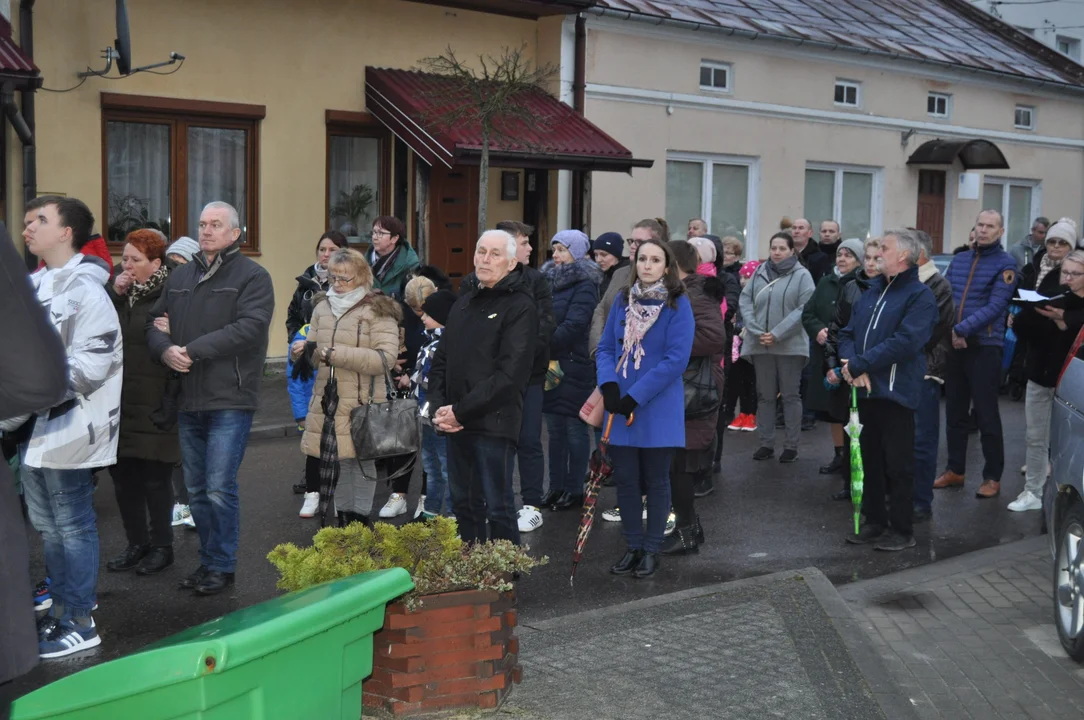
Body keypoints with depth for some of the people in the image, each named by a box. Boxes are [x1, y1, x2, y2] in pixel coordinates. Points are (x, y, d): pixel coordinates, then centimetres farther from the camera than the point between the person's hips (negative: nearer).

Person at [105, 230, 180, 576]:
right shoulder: (120, 290, 10)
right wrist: (114, 295, -9)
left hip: (155, 405, -6)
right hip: (119, 403, 6)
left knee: (155, 478, 4)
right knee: (123, 475, 11)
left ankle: (162, 546, 18)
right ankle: (137, 543, 25)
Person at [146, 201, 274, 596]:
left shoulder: (252, 277, -4)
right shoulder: (180, 276, 16)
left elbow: (250, 327, -17)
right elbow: (155, 322, 14)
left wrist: (193, 350, -18)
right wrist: (165, 348, -10)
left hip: (229, 400, -6)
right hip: (188, 400, 6)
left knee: (219, 489, -5)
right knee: (196, 490, 13)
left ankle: (222, 566, 9)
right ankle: (208, 560, 25)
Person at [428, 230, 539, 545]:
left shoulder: (520, 306, -7)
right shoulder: (464, 303, 18)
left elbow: (509, 374, -16)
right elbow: (441, 361, 17)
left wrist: (461, 411, -16)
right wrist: (439, 407, -1)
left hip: (494, 422, -7)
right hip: (455, 424, 7)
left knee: (498, 508, -4)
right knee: (464, 504, 13)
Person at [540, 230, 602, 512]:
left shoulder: (584, 285, -9)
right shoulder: (549, 280, 14)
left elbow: (573, 326, -19)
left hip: (573, 366, -7)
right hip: (550, 365, 7)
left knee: (574, 429, 1)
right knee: (555, 428, 12)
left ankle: (574, 490, 8)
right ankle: (556, 487, 20)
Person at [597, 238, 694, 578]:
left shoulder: (678, 305, -8)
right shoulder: (622, 301, 7)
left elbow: (676, 359, -15)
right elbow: (605, 348, 8)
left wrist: (635, 396, -18)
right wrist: (609, 386, -12)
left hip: (658, 411, -4)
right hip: (620, 409, 4)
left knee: (656, 480, 7)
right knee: (625, 479, 8)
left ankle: (652, 550, 19)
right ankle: (633, 546, 22)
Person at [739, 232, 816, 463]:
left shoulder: (802, 275, -4)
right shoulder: (759, 273, 8)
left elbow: (805, 309, -11)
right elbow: (746, 300, 4)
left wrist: (778, 333, -17)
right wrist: (756, 331, -10)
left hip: (791, 344, -4)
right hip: (760, 344, 4)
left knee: (790, 395, 4)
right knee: (764, 395, 9)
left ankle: (791, 445, 11)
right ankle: (766, 443, 18)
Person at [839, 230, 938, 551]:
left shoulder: (920, 296, -9)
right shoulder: (872, 291, 15)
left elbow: (904, 342, -21)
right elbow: (848, 334, 13)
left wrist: (859, 364, -19)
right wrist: (851, 363, -8)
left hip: (896, 392, -7)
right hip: (866, 390, 7)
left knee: (898, 464, 0)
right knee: (871, 460, 14)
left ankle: (901, 530, 9)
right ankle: (875, 521, 25)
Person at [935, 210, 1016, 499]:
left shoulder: (1005, 264, -5)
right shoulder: (959, 260, 11)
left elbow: (995, 307, -15)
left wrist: (960, 330, -21)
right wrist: (947, 331, -11)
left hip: (985, 347, -5)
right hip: (953, 346, 5)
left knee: (987, 414, -1)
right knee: (954, 412, 12)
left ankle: (993, 477, 9)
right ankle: (955, 470, 23)